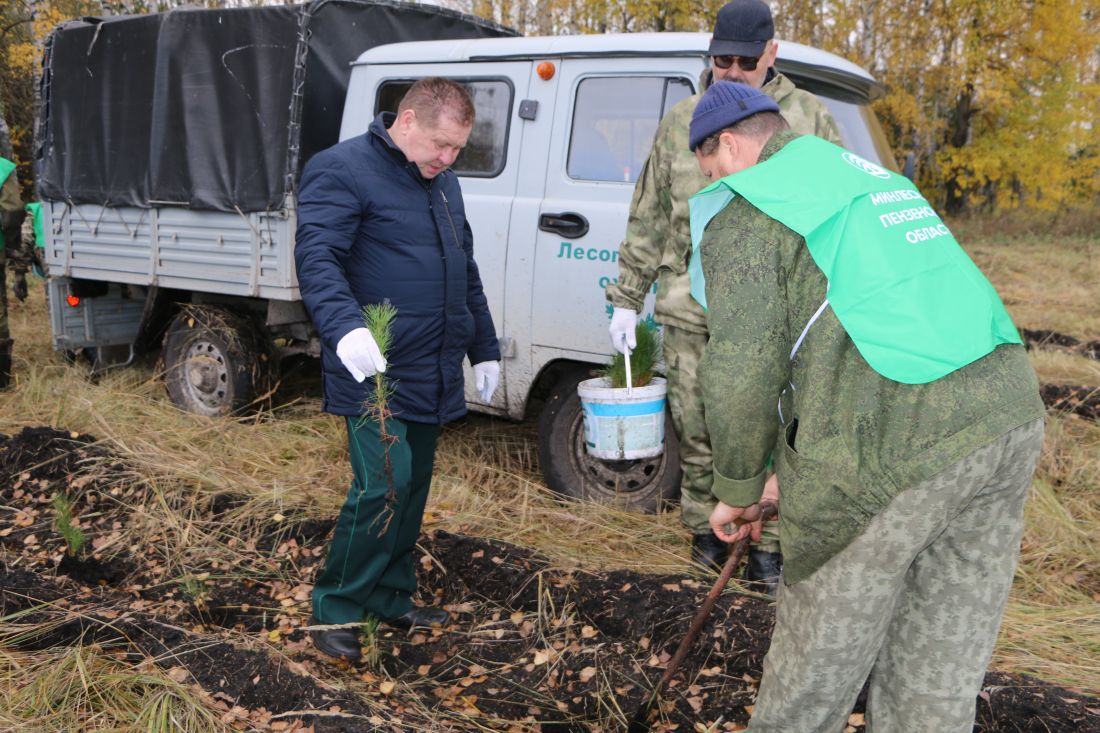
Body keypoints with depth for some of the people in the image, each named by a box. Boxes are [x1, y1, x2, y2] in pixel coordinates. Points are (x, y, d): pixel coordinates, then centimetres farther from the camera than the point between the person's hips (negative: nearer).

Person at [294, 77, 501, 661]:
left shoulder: (442, 182, 18)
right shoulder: (341, 170, -9)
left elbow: (466, 272, 26)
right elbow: (316, 258, -22)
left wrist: (484, 348, 24)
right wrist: (346, 327, -38)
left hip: (432, 373, 8)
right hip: (375, 372, -8)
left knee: (413, 487, 13)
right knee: (382, 488, -12)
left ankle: (391, 597, 28)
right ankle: (334, 609, 5)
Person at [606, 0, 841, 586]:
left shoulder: (807, 118, 6)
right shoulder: (679, 123, 10)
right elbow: (648, 219, 13)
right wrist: (627, 298, 11)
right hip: (691, 314, 2)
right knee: (696, 427, 8)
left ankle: (768, 544, 15)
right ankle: (705, 529, 26)